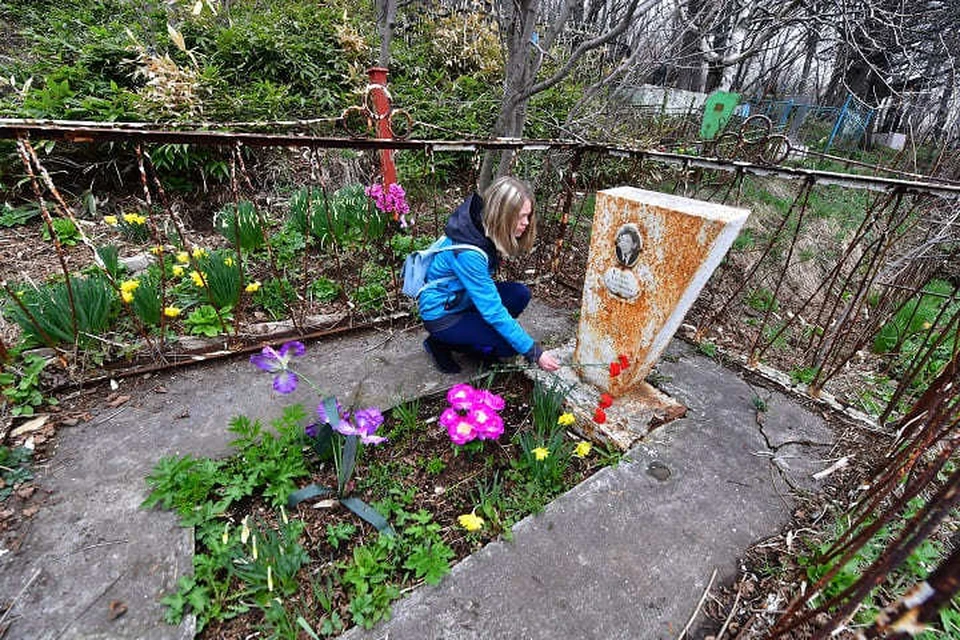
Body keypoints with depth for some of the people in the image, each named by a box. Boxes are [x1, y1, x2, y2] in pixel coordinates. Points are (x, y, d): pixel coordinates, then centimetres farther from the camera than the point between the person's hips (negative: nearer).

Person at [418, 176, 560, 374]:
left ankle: (471, 333, 7)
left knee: (520, 294, -9)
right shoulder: (468, 253, -35)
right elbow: (493, 311, -32)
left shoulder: (481, 224, -11)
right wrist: (534, 353, -27)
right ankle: (442, 343, 0)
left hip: (463, 297, 8)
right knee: (511, 344, -18)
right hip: (441, 315, -8)